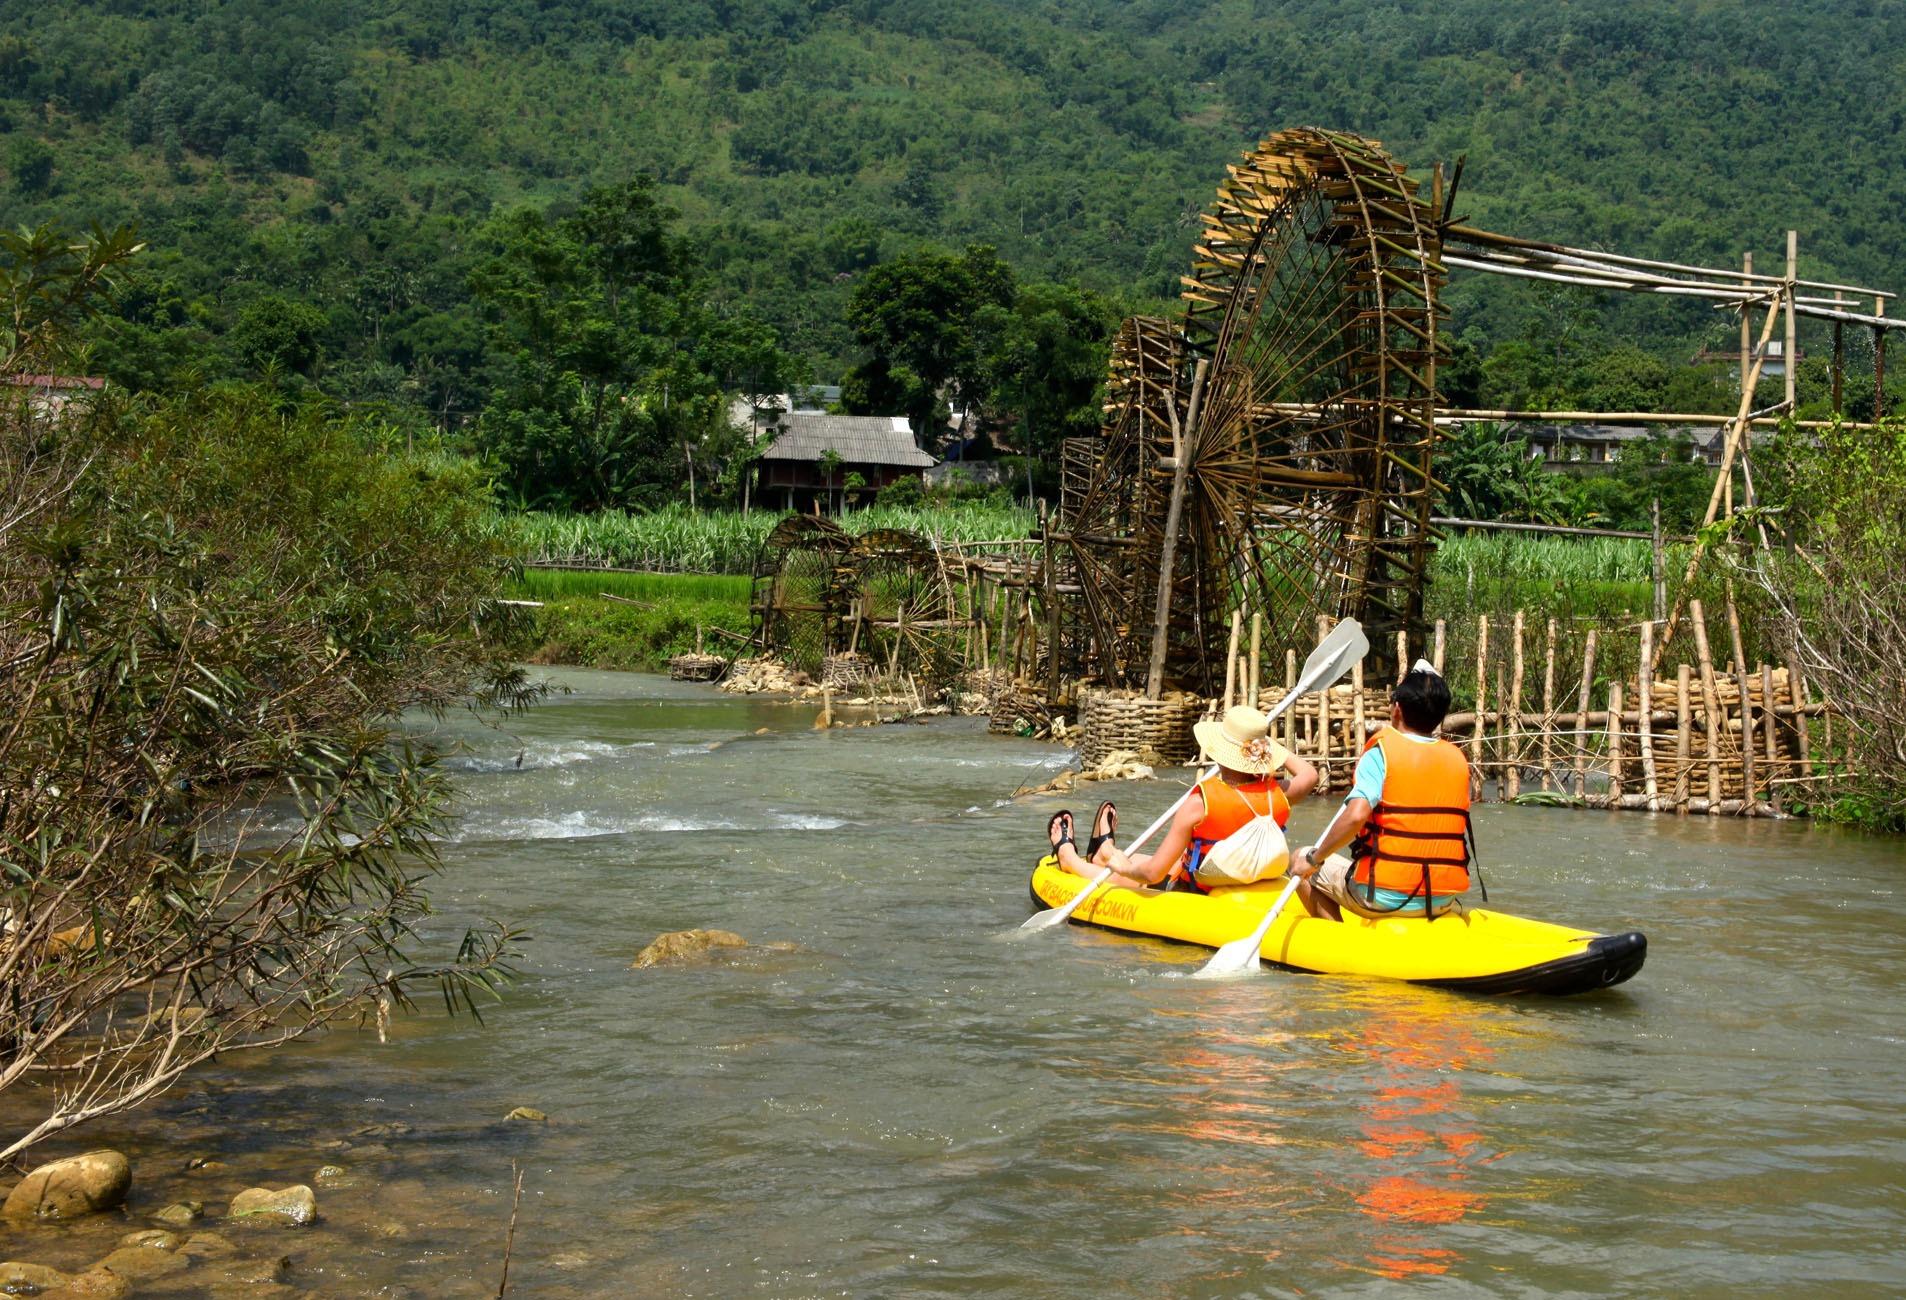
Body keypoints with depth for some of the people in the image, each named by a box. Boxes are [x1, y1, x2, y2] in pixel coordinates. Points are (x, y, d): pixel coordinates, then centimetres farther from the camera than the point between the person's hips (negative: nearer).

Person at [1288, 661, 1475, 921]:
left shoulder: (1381, 753, -11)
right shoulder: (1459, 760, 4)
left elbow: (1355, 816, -24)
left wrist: (1314, 859, -12)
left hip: (1382, 899, -6)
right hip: (1443, 901, 6)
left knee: (1299, 860, 16)